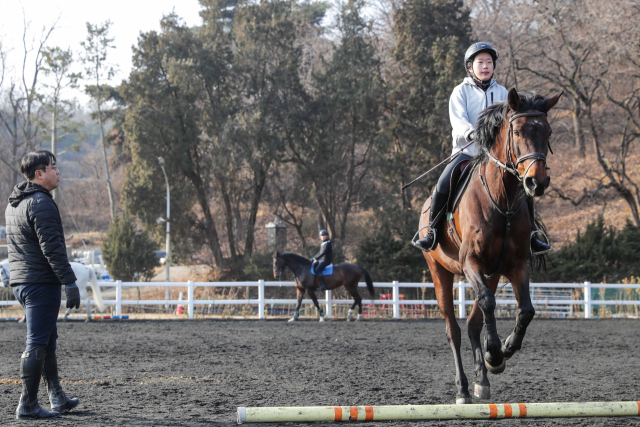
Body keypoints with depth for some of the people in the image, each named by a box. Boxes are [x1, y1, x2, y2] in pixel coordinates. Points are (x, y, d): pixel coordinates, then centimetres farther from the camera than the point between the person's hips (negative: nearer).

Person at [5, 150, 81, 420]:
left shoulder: (13, 204, 16)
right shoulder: (41, 203, -15)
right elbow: (52, 247, -21)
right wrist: (70, 282, -20)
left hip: (20, 282, 10)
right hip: (41, 283, -10)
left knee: (48, 341, 17)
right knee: (37, 344, -7)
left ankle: (57, 399, 23)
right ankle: (27, 406, -6)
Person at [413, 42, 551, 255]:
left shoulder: (501, 92, 12)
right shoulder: (461, 92, 3)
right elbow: (458, 119, -11)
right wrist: (472, 133, -31)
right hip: (466, 151, -2)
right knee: (443, 186, -22)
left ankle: (530, 236, 6)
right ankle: (432, 233, -4)